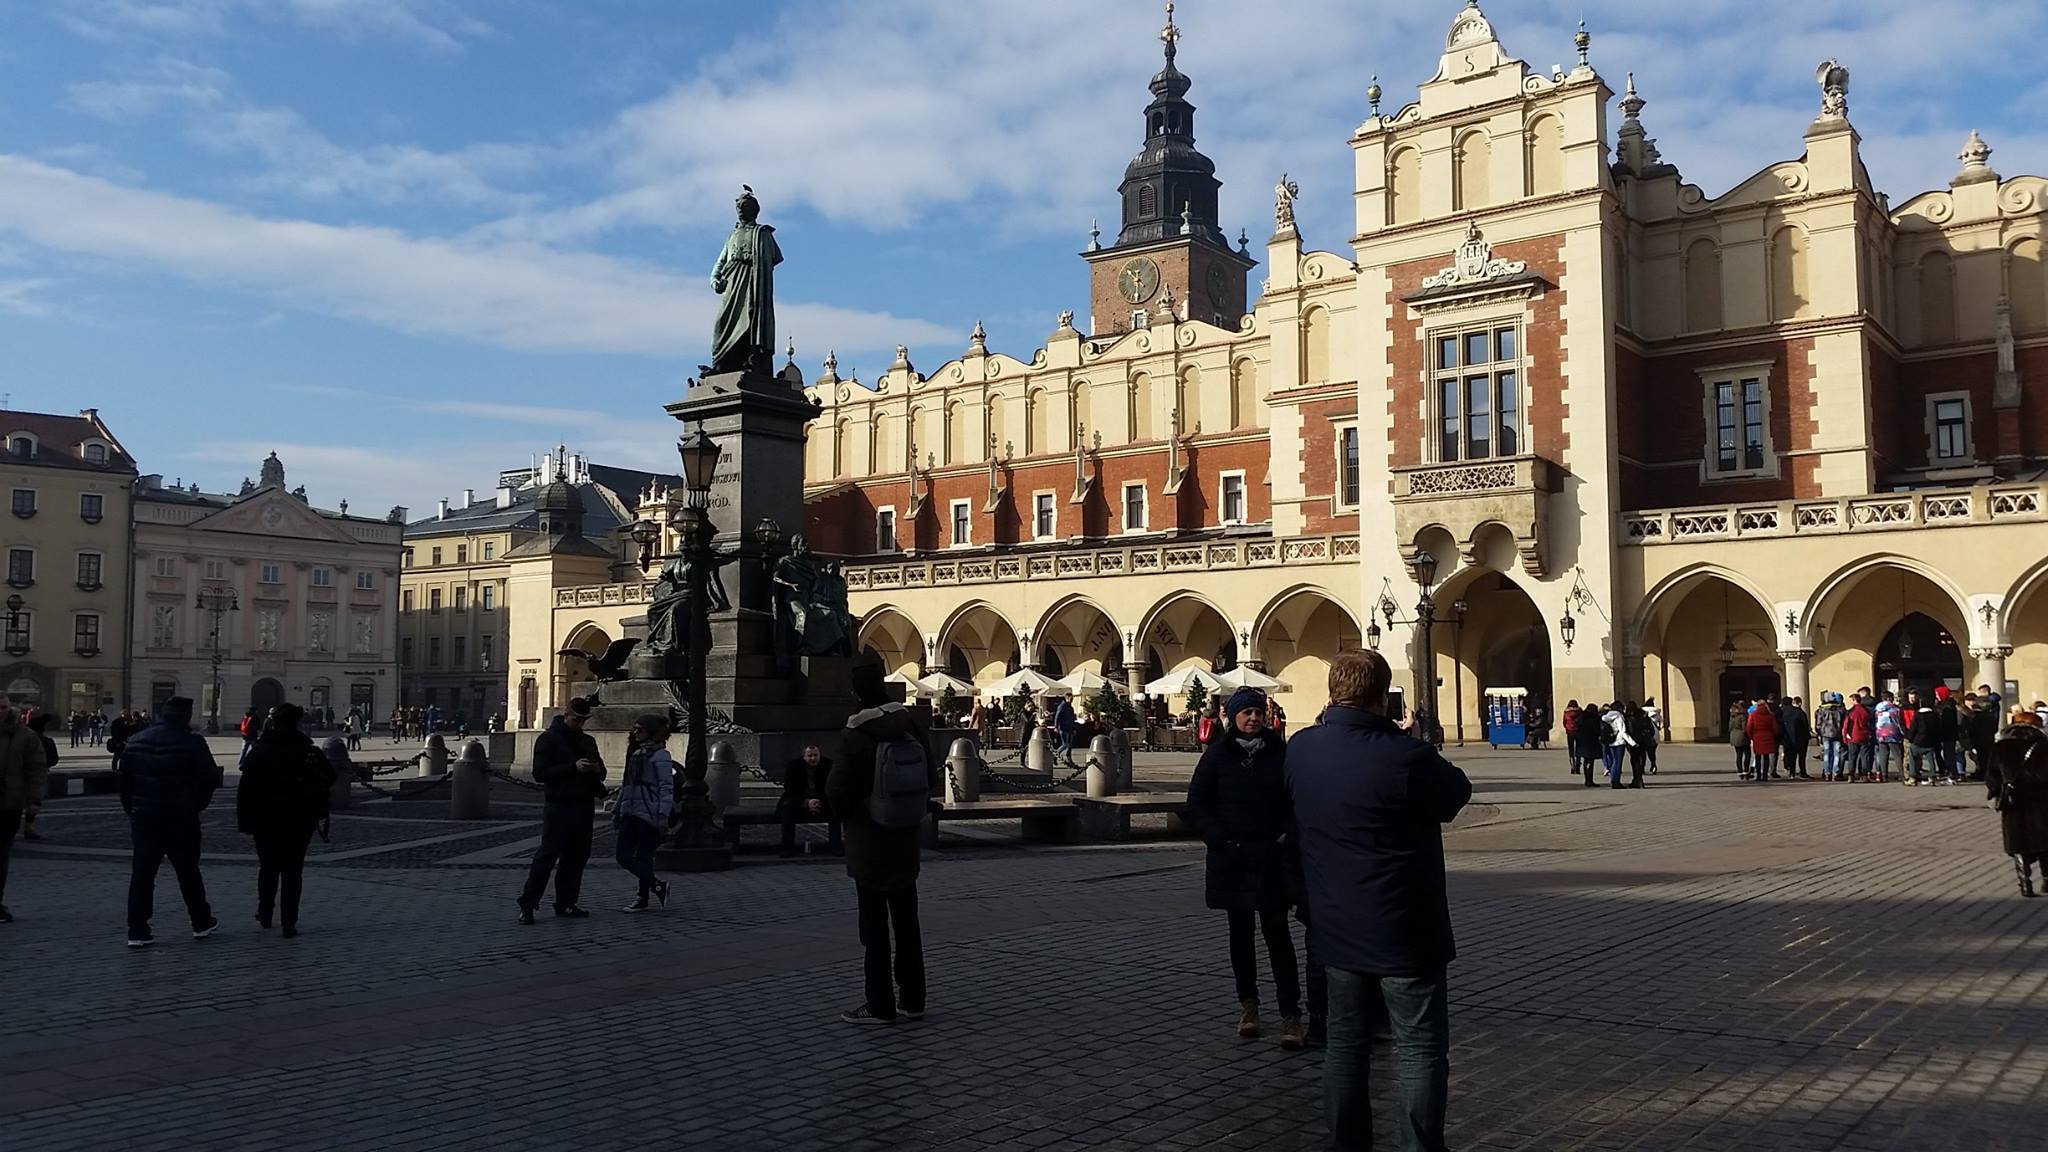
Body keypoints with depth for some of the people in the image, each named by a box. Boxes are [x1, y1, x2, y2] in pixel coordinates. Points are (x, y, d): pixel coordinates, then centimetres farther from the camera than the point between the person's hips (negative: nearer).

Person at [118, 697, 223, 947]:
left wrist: (131, 809, 15)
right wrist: (197, 804, 5)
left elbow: (124, 778, 9)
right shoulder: (192, 742, -11)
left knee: (141, 873, 6)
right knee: (188, 872, 9)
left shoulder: (136, 741, 5)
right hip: (181, 818, -3)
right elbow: (209, 778, -11)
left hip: (143, 817, 4)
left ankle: (137, 931, 4)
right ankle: (201, 923, 20)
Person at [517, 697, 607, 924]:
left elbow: (601, 773, 24)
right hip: (559, 805, -6)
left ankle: (565, 903, 15)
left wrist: (597, 769, -2)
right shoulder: (548, 739, -2)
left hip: (584, 806, 7)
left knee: (577, 856, 7)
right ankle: (527, 905, -5)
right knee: (547, 856, -9)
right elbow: (540, 772, -12)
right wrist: (573, 768, -20)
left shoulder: (588, 741, 18)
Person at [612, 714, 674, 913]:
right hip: (630, 814, 8)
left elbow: (667, 787, -13)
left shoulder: (660, 755, -7)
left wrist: (663, 814, -21)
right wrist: (617, 810, 22)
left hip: (648, 814, -8)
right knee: (624, 857, 6)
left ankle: (642, 899, 8)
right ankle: (658, 885, 15)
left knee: (643, 858, -4)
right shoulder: (635, 753, 17)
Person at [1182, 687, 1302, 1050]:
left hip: (1271, 858, -1)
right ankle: (1247, 1003, 25)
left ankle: (1290, 1014, -4)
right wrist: (1219, 838, -10)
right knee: (1241, 932, 12)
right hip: (1231, 857, 1)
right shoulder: (1218, 755, 1)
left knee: (1277, 932, -6)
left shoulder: (1279, 753, 2)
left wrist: (1284, 836, -8)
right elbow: (1196, 804, 0)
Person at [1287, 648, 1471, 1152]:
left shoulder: (1300, 748, -3)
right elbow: (1457, 793, -4)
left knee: (1344, 1041, 17)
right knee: (1420, 1050, 4)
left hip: (1335, 926, 6)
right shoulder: (1405, 756, -21)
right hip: (1403, 931, -6)